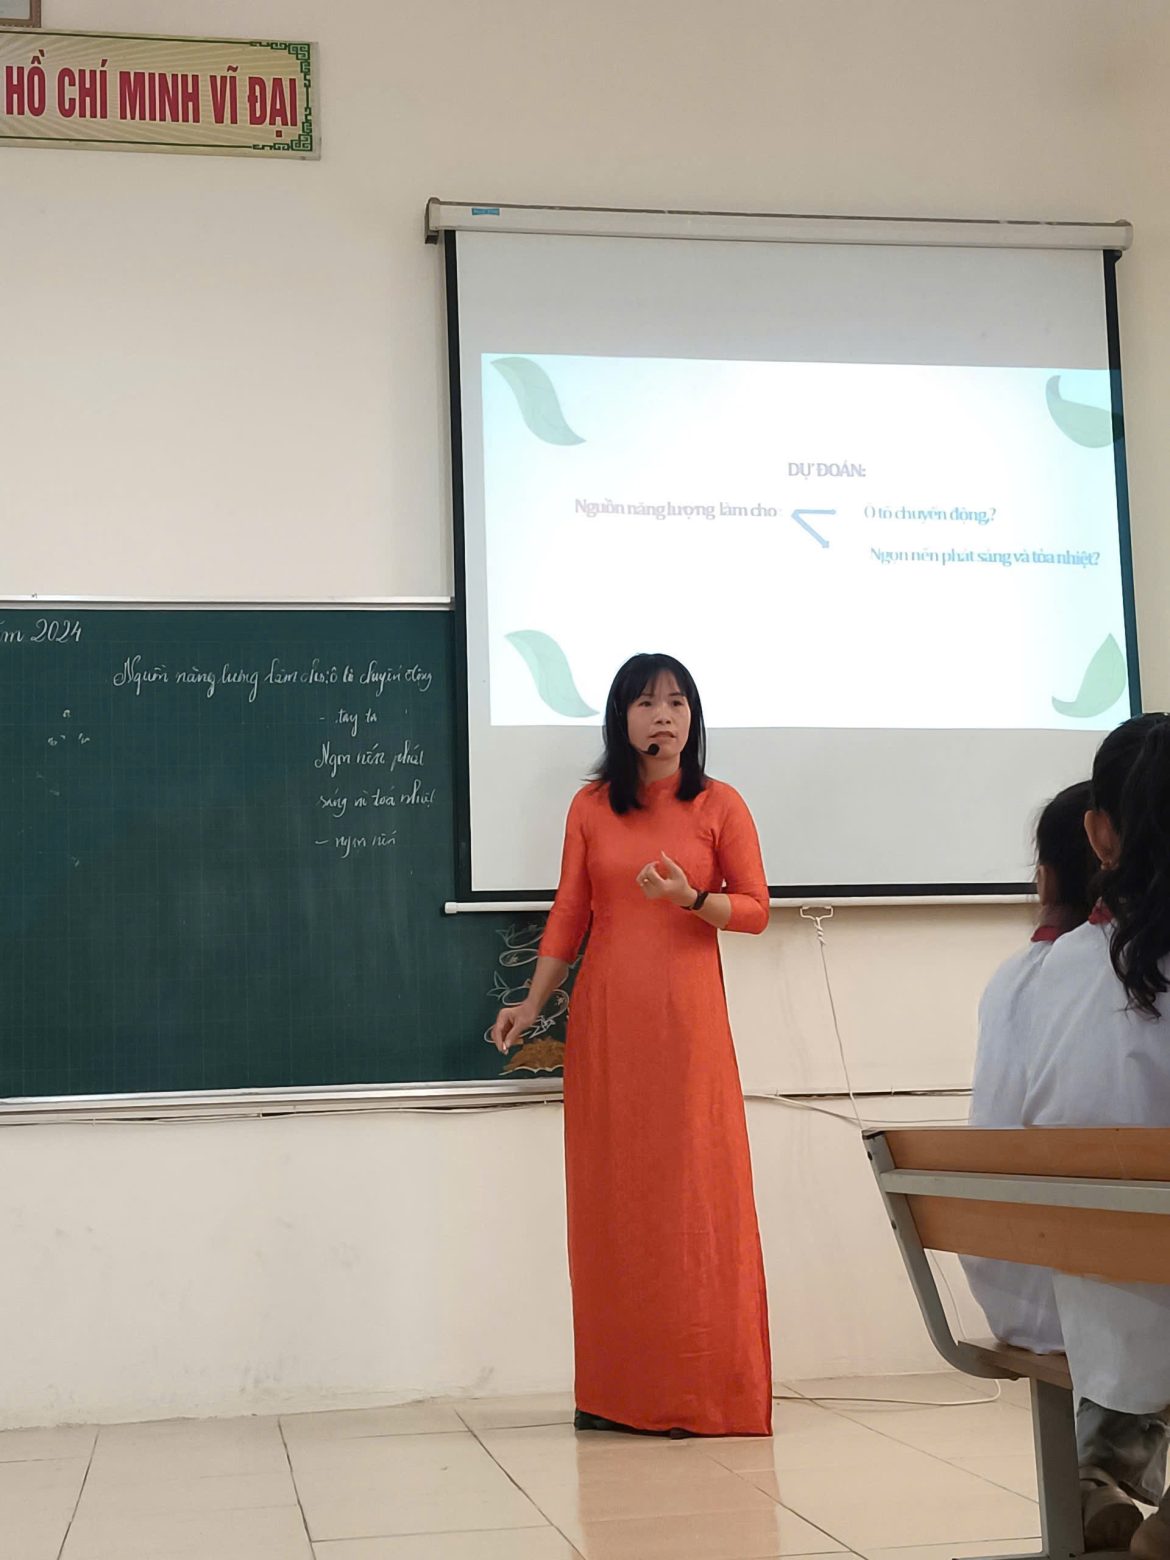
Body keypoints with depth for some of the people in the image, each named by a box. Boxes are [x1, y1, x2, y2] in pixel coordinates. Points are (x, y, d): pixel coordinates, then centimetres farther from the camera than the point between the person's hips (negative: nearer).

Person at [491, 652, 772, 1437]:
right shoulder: (591, 807, 8)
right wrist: (532, 1005, 6)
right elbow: (569, 916, 11)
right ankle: (620, 1392, 12)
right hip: (606, 1019, 2)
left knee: (695, 1192, -3)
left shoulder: (720, 805, 3)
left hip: (687, 1019, -2)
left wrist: (692, 900, -16)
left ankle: (703, 1391, 5)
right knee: (612, 1195, 4)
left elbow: (755, 910, 2)